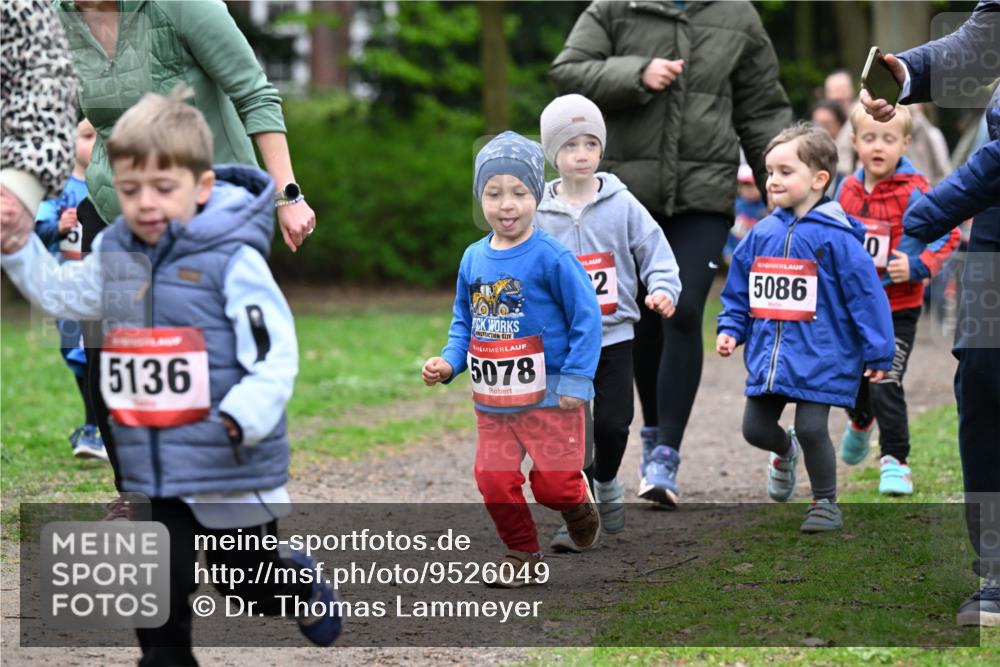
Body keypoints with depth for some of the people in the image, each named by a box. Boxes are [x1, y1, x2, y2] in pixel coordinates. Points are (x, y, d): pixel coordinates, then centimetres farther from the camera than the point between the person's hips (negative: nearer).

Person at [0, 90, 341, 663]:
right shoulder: (114, 255, 4)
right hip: (151, 468, 5)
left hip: (231, 466, -5)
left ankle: (304, 586, 46)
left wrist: (244, 416, -35)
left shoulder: (233, 260, -17)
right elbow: (60, 294, 21)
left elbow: (275, 356, -20)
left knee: (248, 577, 15)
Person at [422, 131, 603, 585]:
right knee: (494, 481, 4)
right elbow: (464, 322, 14)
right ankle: (522, 555, 23)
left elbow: (586, 318, -12)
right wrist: (448, 363, -2)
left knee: (552, 483, -3)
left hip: (549, 397, -5)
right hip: (492, 401, 5)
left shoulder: (550, 257, -14)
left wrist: (575, 380, -16)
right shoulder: (474, 259, 3)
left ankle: (578, 504, 32)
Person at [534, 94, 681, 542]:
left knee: (613, 424, -1)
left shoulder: (622, 206, -2)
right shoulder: (540, 216, -1)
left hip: (614, 336, 0)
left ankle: (606, 478, 30)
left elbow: (655, 251, 0)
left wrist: (663, 288, -16)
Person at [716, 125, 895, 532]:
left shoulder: (835, 238, -12)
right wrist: (730, 329, 3)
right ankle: (785, 451, 44)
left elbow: (866, 294, -10)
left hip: (819, 358, -6)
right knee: (756, 429, 9)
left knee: (811, 428, -9)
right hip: (767, 356, 6)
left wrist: (878, 353, -10)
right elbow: (738, 291, 16)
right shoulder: (762, 235, 5)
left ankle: (826, 504, 12)